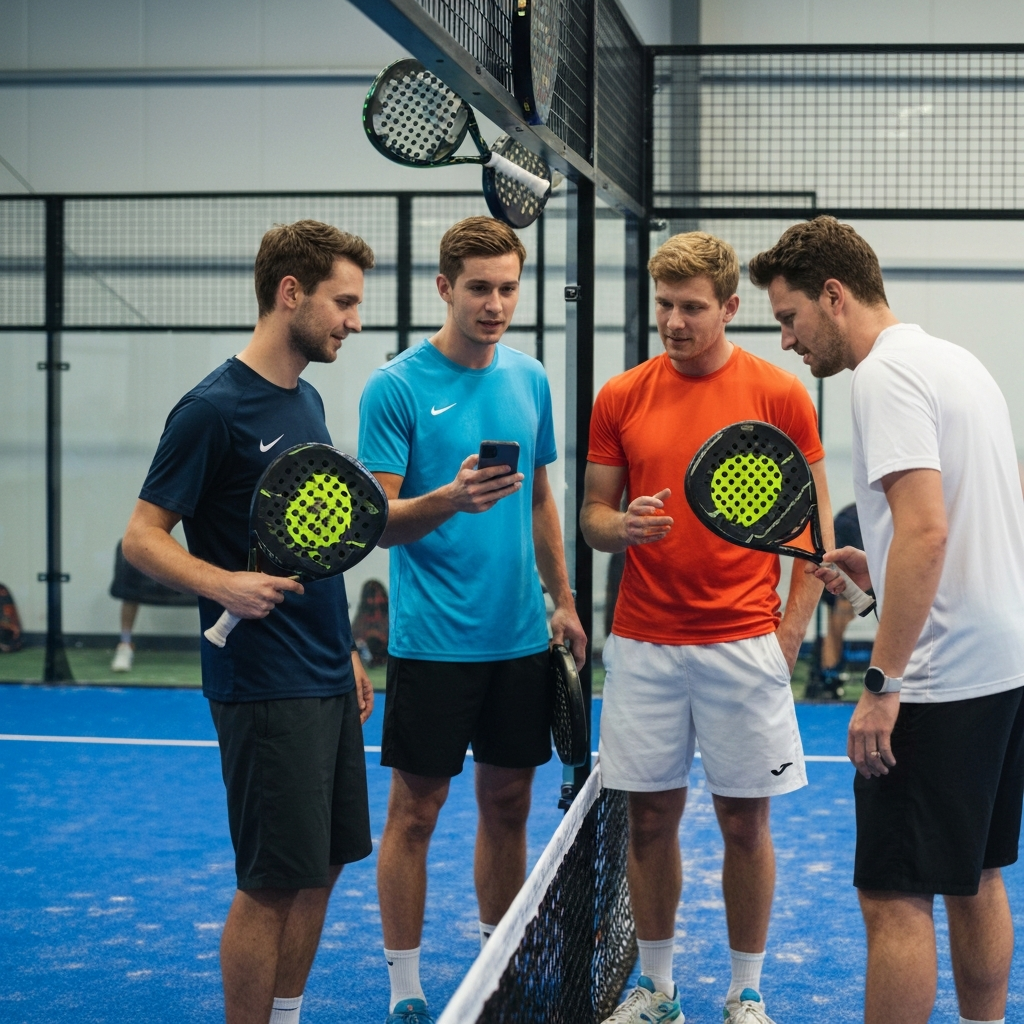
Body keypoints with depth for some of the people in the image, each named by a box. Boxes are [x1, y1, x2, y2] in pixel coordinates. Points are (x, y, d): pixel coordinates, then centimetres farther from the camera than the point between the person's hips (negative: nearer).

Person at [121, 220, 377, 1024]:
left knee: (323, 866, 14)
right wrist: (224, 583, -30)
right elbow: (143, 537, -13)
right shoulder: (216, 408, -13)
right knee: (274, 881, -3)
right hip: (265, 688, -9)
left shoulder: (307, 400, 13)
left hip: (327, 684, 9)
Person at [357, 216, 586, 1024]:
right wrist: (453, 497, -30)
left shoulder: (530, 380, 8)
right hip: (433, 642, -5)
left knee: (508, 803, 13)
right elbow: (378, 519, -12)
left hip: (521, 638, 5)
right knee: (416, 809, 2)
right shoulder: (396, 388, -9)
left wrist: (563, 599, 14)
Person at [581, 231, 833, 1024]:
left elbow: (815, 521, 2)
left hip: (744, 646, -2)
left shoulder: (780, 394, -1)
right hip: (643, 646, 2)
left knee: (745, 823, 5)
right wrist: (621, 527, -14)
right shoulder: (621, 398, 5)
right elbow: (593, 513, 10)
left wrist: (792, 631, -5)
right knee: (651, 818, 7)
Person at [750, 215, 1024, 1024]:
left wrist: (883, 683, -23)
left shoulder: (886, 374, -14)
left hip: (943, 677, -10)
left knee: (896, 898, -5)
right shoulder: (958, 362, 15)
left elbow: (925, 529, -25)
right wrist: (881, 572, 14)